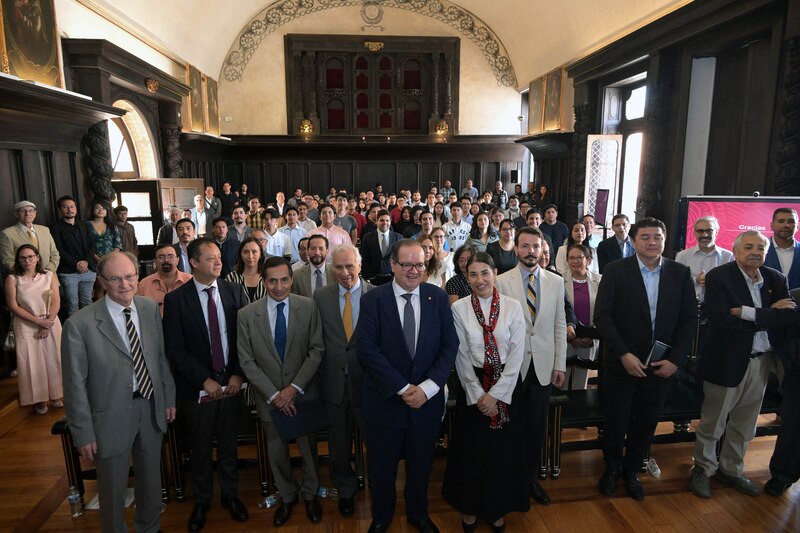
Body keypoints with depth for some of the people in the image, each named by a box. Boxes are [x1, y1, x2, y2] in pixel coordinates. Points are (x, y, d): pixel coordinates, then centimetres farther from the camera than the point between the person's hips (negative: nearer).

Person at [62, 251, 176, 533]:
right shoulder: (80, 324, -19)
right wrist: (83, 434, -10)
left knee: (151, 480, 25)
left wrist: (169, 398, 7)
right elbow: (75, 385, -14)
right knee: (113, 489, 17)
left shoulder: (150, 308, -5)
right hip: (111, 418, -4)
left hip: (151, 410, 5)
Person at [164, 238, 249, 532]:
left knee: (228, 443, 16)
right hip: (197, 386, -1)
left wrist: (238, 375, -8)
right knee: (201, 447, 14)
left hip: (232, 381, 2)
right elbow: (175, 350, -8)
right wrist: (205, 380, -12)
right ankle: (202, 501, 37)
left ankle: (230, 494, 38)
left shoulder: (235, 291, -2)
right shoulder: (175, 299, -8)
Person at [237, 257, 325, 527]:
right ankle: (287, 496, 44)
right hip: (270, 396, 1)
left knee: (309, 449, 17)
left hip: (304, 393, 0)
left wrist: (294, 388, -16)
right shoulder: (247, 314, -9)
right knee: (277, 453, 18)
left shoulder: (308, 307, -10)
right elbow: (247, 361, -6)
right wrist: (273, 394, -12)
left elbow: (316, 351, -9)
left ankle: (310, 495, 44)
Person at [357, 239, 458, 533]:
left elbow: (450, 345, -5)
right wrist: (402, 388, -18)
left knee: (421, 464, 20)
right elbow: (367, 349, -15)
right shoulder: (373, 299, -10)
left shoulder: (438, 297, -3)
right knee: (382, 465, 17)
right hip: (384, 399, -1)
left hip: (427, 399, 2)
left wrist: (427, 387, -15)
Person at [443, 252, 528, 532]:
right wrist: (478, 394, -9)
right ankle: (470, 507, 33)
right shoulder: (459, 308, -5)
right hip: (472, 386, 0)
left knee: (503, 450, 11)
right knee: (471, 450, 11)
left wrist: (496, 394, -11)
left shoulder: (512, 306, -5)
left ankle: (498, 508, 33)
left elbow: (517, 353, -7)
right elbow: (461, 356, -4)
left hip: (506, 386, 0)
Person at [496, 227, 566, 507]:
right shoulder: (502, 282, -5)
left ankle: (531, 478, 30)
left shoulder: (556, 282, 4)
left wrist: (560, 364, 3)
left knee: (537, 425, 11)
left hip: (543, 365, 3)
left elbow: (559, 326, 6)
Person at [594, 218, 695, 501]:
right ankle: (612, 467, 37)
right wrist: (624, 354, -17)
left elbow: (688, 320, 1)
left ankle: (632, 470, 38)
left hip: (662, 365, 3)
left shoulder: (680, 273, 0)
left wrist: (675, 359, -7)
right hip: (622, 362, -2)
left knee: (647, 422, 14)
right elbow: (602, 315, -12)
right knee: (616, 420, 11)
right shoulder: (616, 270, -9)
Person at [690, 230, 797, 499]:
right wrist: (768, 317, -15)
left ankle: (731, 469, 38)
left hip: (761, 362, 5)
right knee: (712, 422, 9)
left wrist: (749, 313, -21)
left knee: (744, 424, 19)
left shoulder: (776, 280, 4)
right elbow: (720, 320, -23)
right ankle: (703, 469, 29)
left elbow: (789, 316, -10)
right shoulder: (718, 277, -13)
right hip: (726, 360, -5)